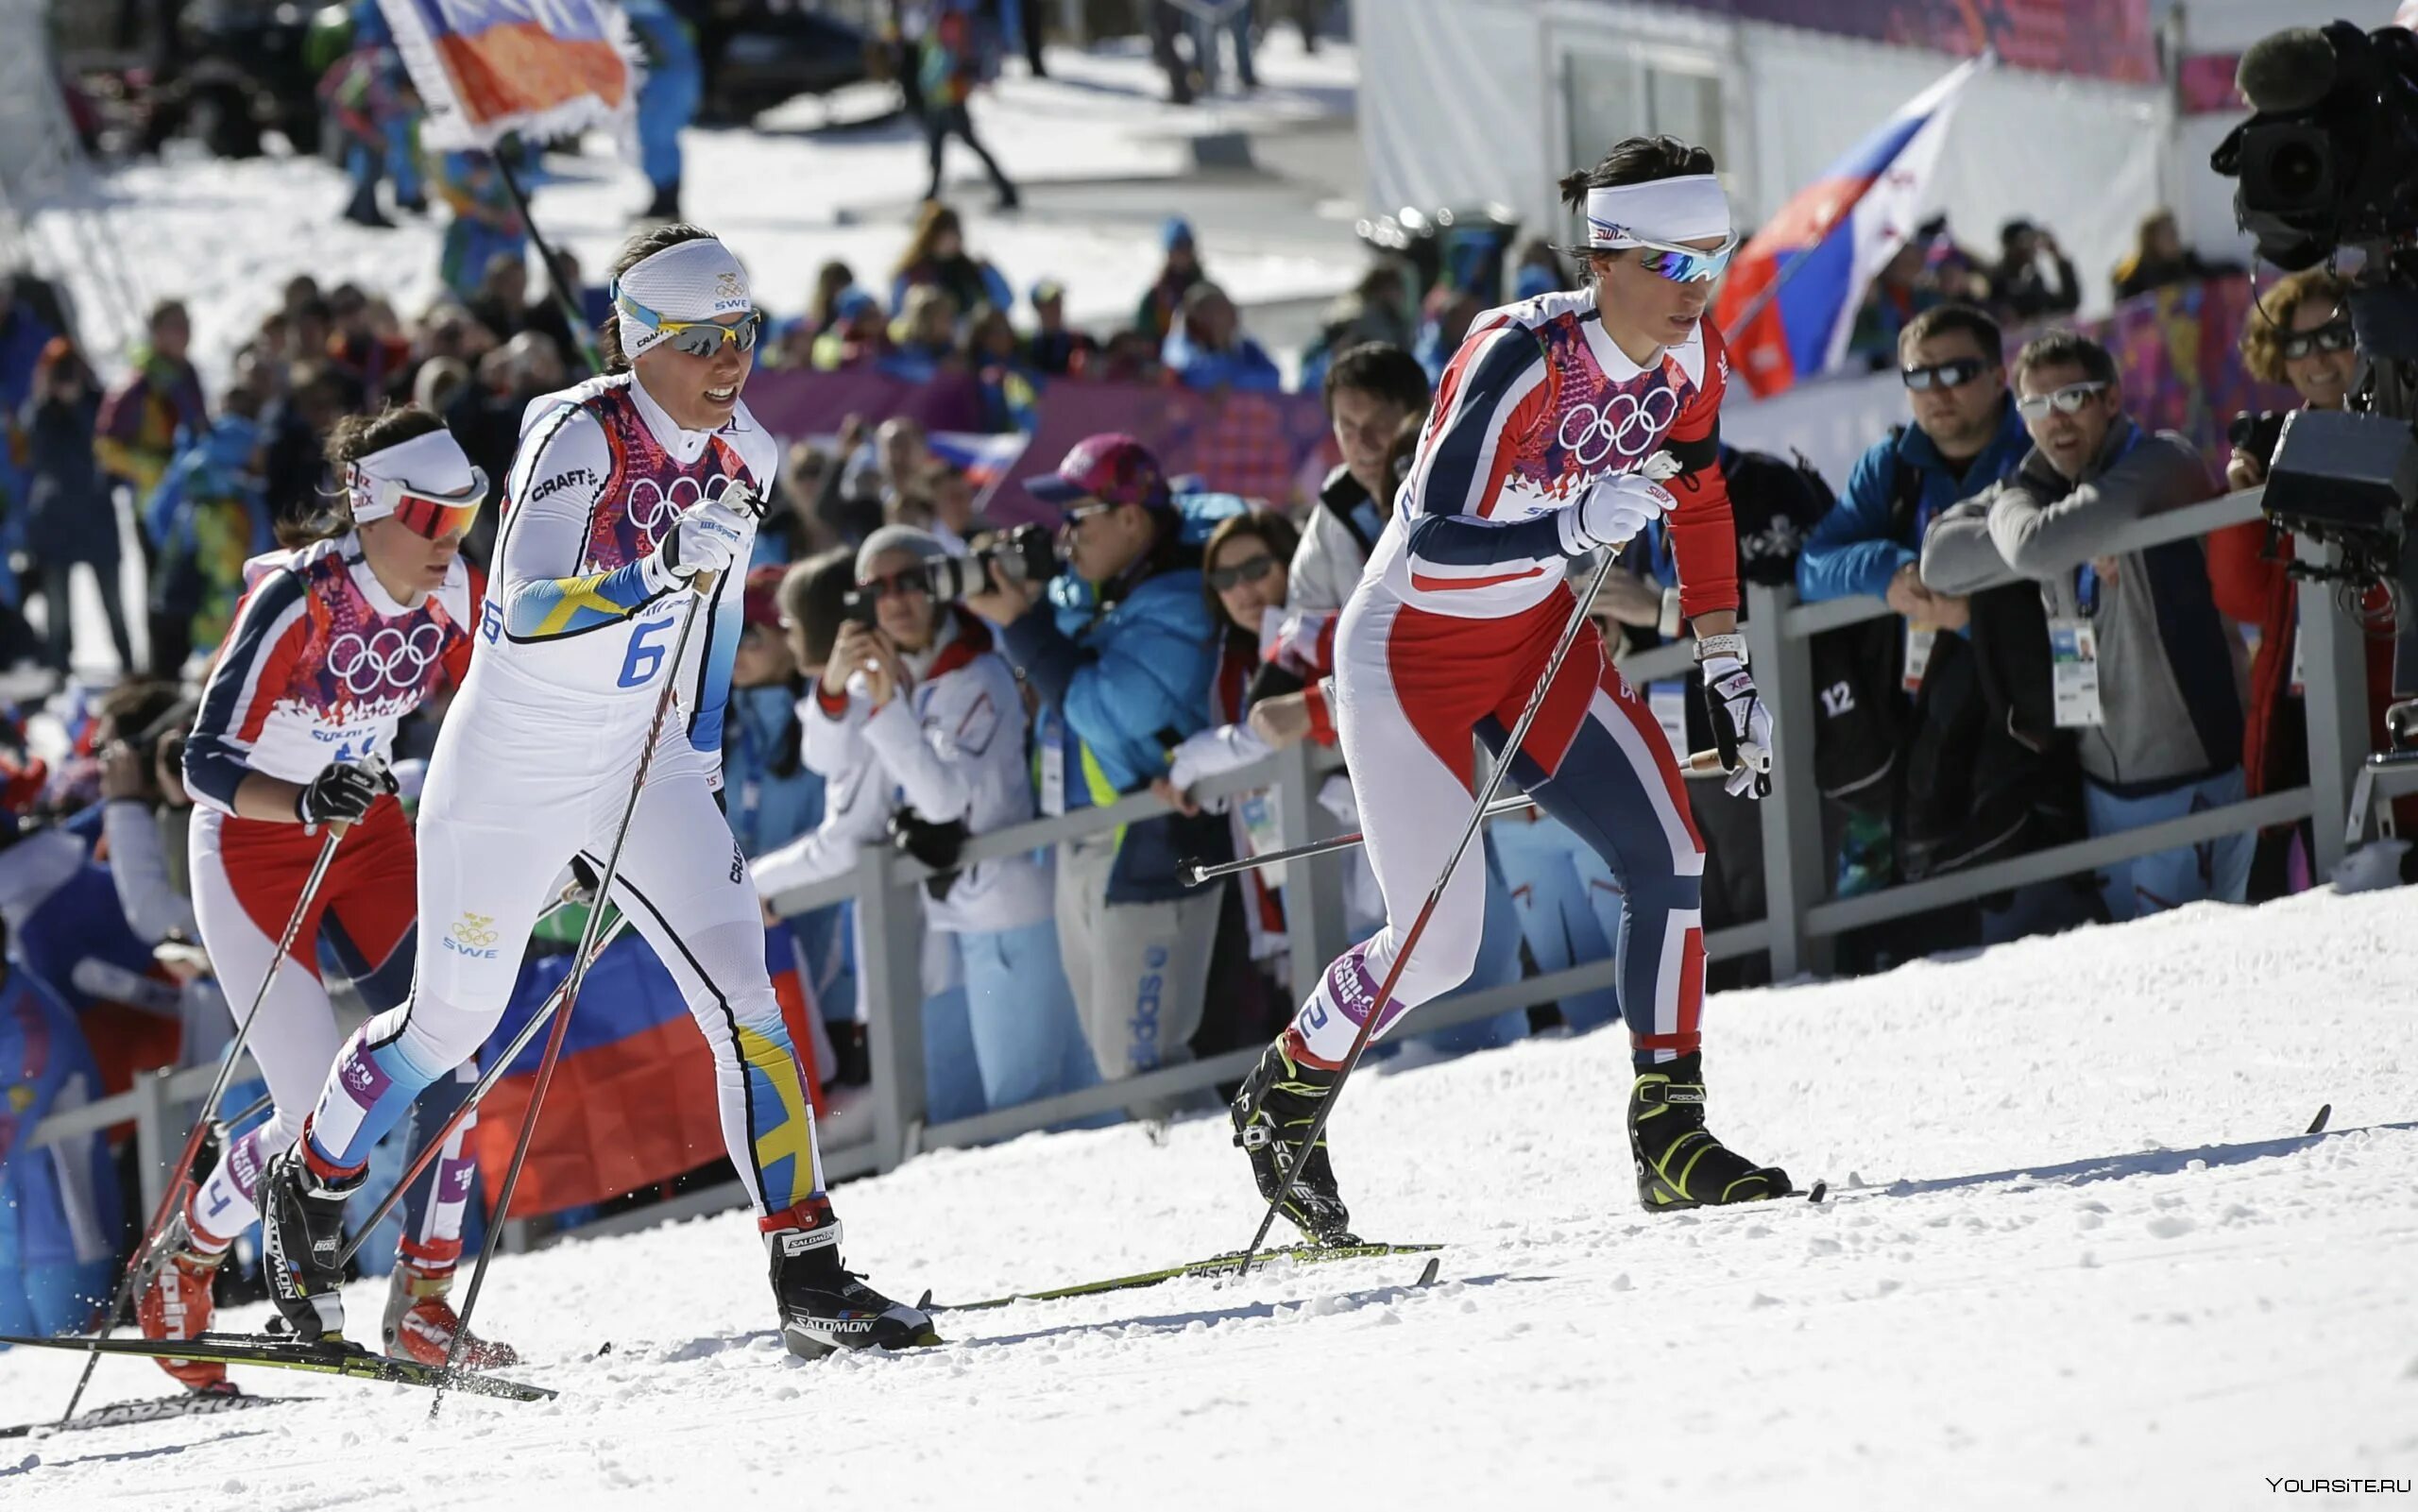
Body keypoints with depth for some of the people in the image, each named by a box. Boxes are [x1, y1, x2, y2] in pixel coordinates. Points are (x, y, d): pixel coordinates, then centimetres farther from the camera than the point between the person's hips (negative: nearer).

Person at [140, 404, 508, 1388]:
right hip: (252, 849, -6)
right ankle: (181, 1265, 14)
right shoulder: (297, 602, -29)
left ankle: (421, 1305, 2)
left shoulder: (449, 587, -11)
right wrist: (306, 803, -48)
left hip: (365, 833, 6)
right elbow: (204, 763, -31)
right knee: (317, 1115, -11)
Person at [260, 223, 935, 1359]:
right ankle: (306, 1189, 38)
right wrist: (655, 574, -48)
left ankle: (808, 1277, -11)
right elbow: (516, 613, -35)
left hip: (645, 772, 5)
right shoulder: (579, 438, -24)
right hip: (511, 766, -5)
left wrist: (700, 751, 20)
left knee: (741, 990, -11)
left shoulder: (745, 454, -3)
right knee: (453, 1017, 11)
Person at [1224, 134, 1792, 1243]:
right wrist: (1574, 525, -49)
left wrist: (1728, 674, 8)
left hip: (1535, 633, 7)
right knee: (1440, 944, -9)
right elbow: (1433, 541, -34)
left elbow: (1698, 505, 9)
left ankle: (1671, 1138, 1)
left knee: (1670, 862, -9)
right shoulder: (1521, 358, -30)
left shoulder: (1688, 354, -8)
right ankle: (1284, 1096, 18)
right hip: (1411, 646, -7)